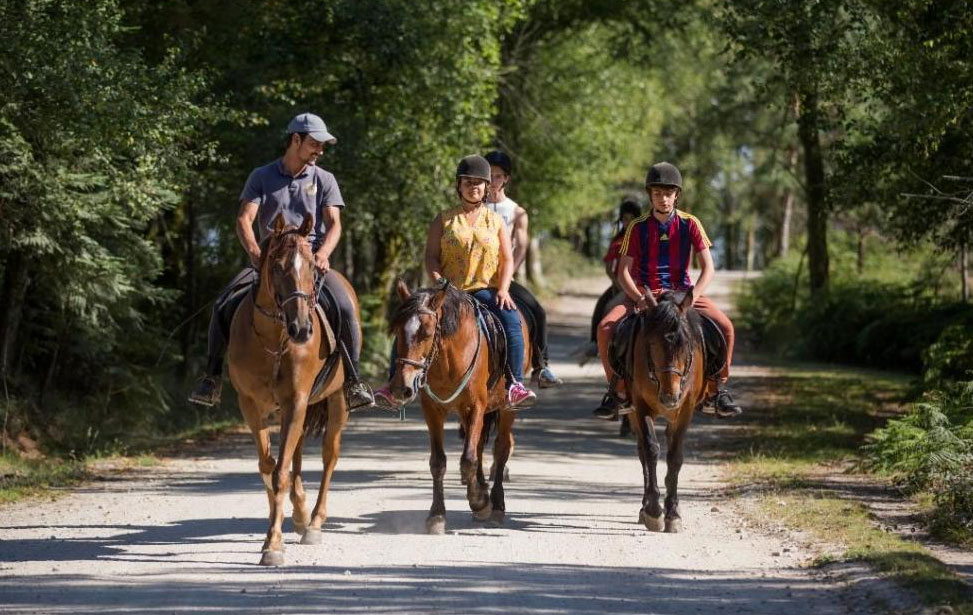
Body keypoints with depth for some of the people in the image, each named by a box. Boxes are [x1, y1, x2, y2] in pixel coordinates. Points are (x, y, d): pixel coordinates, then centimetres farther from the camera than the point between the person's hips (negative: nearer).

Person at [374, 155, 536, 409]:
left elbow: (507, 260, 7)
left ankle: (515, 384, -29)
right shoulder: (444, 220, 9)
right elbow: (431, 257, 2)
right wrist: (440, 285, -14)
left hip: (485, 290, 0)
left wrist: (503, 290, -10)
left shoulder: (495, 221, 12)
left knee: (511, 319, -29)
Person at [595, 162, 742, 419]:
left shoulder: (689, 224, -4)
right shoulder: (638, 227, -5)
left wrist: (692, 297, -24)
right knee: (605, 328, -25)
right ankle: (618, 392, -9)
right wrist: (639, 298, -25)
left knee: (725, 327, -23)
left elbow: (708, 268, -7)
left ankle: (716, 392, -6)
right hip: (643, 294, 0)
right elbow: (624, 273, -6)